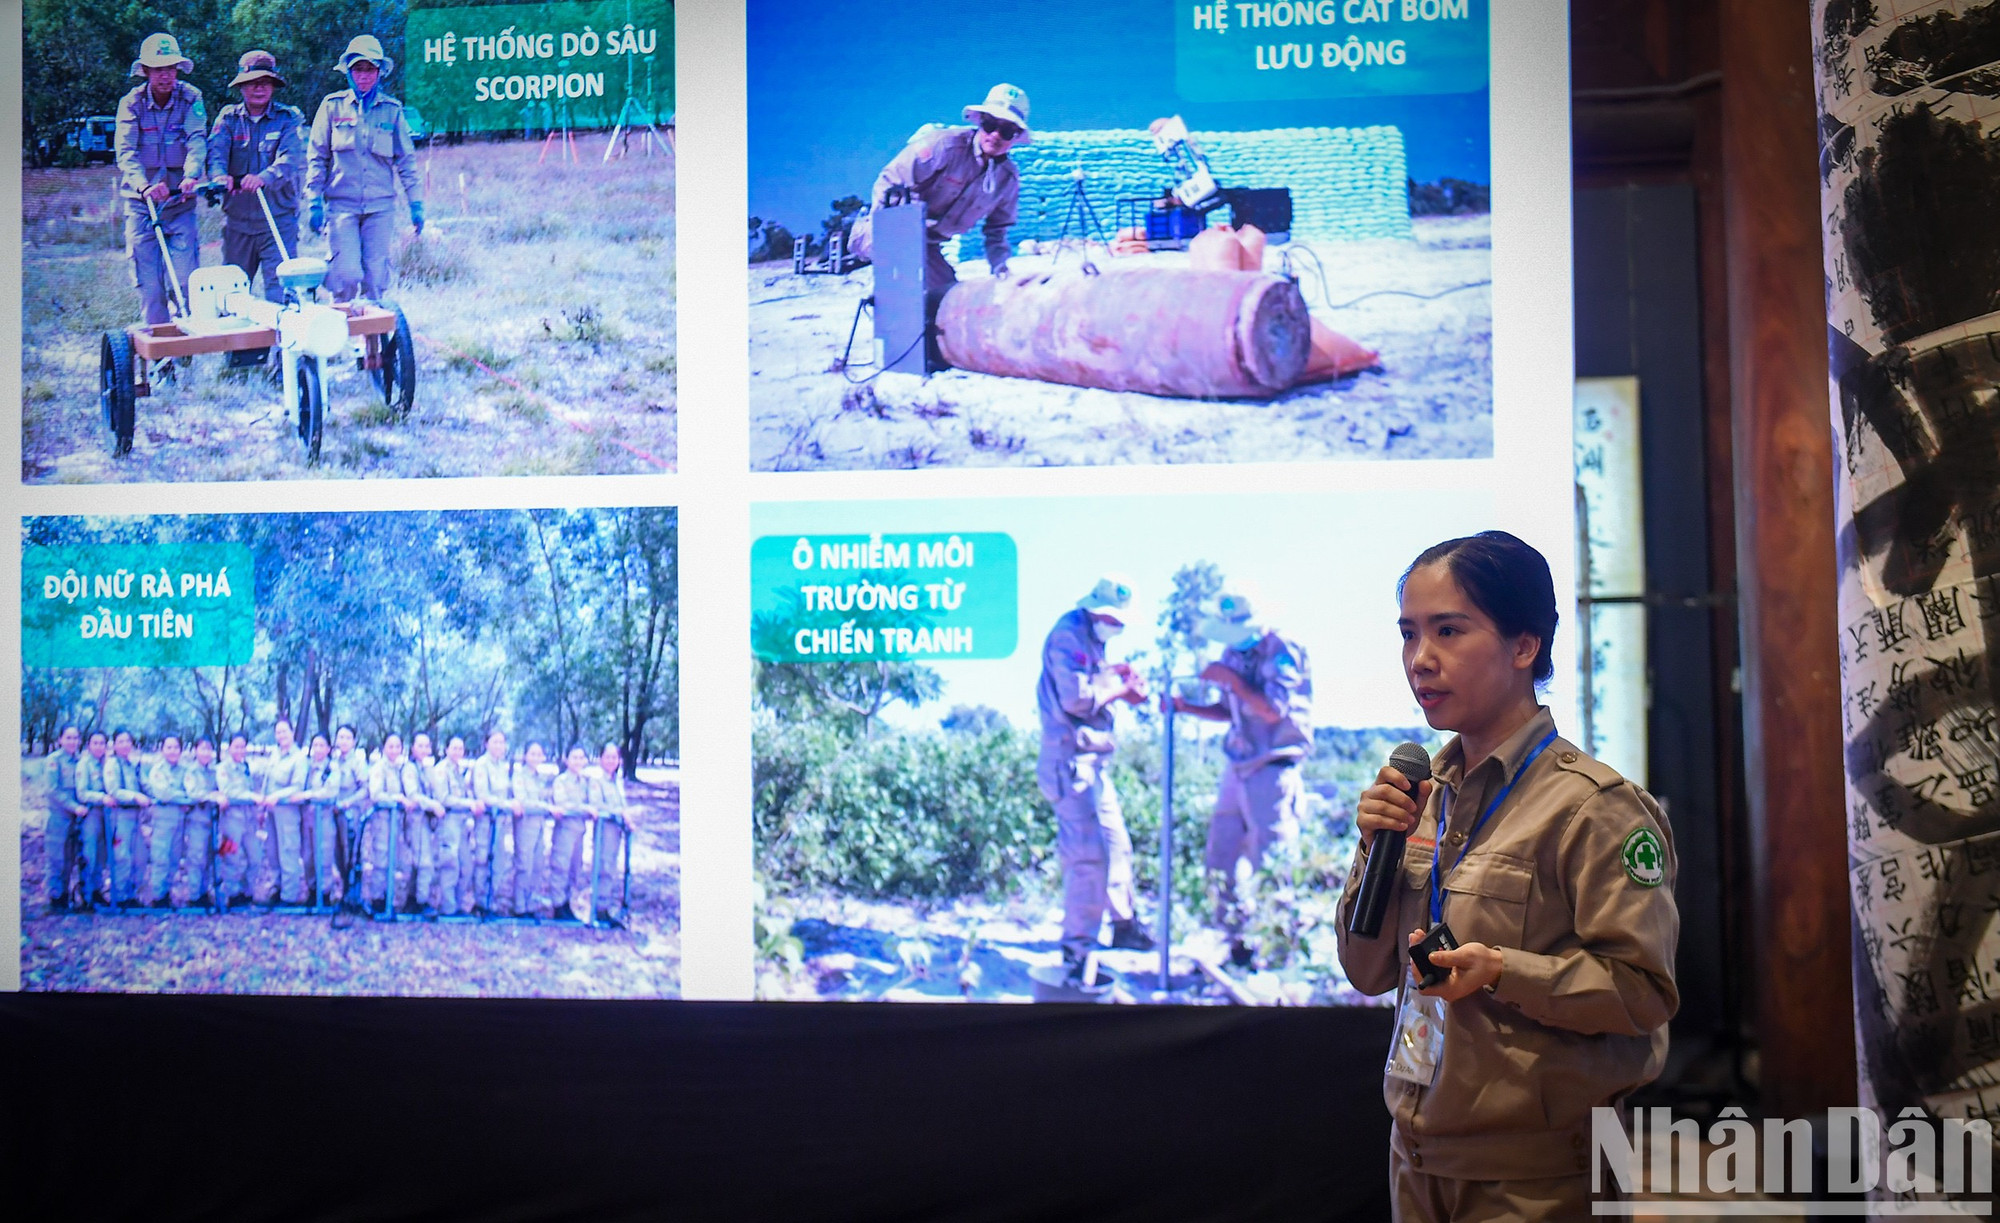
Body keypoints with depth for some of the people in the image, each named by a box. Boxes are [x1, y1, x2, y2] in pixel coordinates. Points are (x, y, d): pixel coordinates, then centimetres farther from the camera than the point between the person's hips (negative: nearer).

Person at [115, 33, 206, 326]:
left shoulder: (191, 98, 1)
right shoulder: (131, 103, 0)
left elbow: (197, 140, -14)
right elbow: (126, 151, -12)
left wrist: (191, 175, -35)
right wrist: (144, 186, -32)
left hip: (180, 203, 0)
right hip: (142, 203, 0)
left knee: (186, 280, -6)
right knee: (148, 283, 0)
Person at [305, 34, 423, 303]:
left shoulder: (392, 110, 8)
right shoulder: (333, 106, 5)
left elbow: (406, 159, 12)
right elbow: (316, 156, 7)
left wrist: (416, 203, 6)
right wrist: (313, 201, 0)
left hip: (381, 207, 1)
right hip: (341, 205, -1)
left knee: (376, 277, 1)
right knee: (346, 274, -11)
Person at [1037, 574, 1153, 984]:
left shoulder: (1091, 640, 16)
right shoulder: (1068, 635, -15)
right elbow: (1077, 698, -22)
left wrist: (1120, 685, 5)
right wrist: (1113, 685, -8)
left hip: (1092, 758, 11)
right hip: (1071, 758, -11)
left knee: (1116, 841, 20)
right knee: (1089, 853, -12)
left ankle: (1124, 924, 35)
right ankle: (1076, 953, -7)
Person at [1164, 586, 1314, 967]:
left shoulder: (1281, 653, -11)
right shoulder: (1234, 653, 12)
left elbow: (1275, 710, -21)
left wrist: (1232, 680, -21)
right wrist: (1185, 707, 5)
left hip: (1272, 773, -8)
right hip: (1238, 770, 8)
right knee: (1221, 863, 9)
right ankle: (1239, 943, 20)